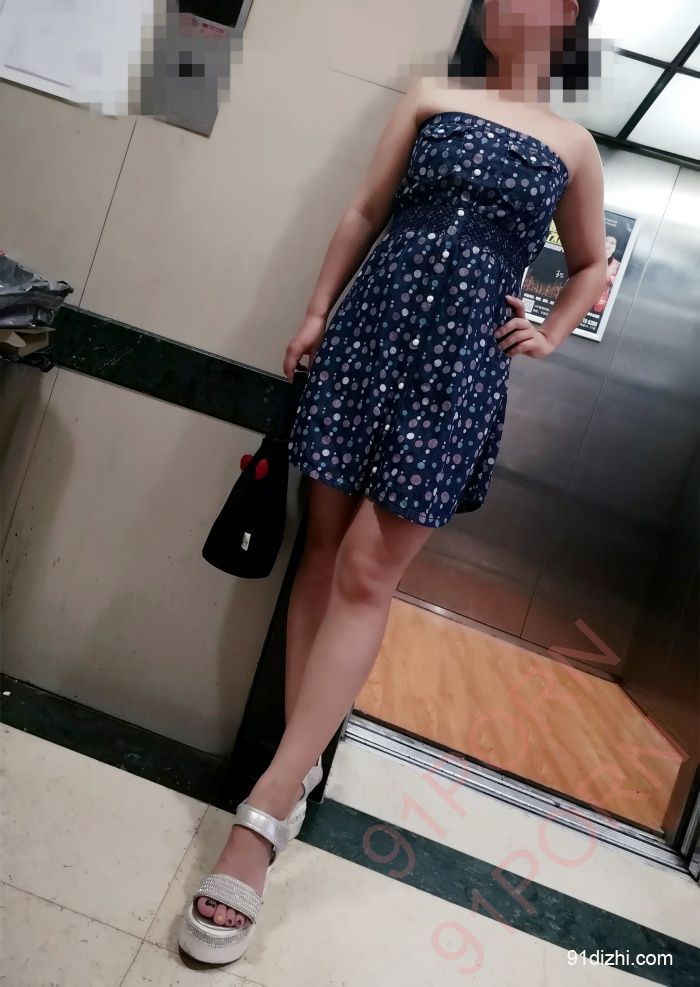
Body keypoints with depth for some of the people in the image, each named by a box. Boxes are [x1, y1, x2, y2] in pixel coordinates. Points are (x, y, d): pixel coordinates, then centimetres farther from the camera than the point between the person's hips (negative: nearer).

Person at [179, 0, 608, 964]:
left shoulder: (574, 146, 16)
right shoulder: (431, 96, 17)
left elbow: (593, 265, 25)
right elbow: (364, 213, 13)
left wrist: (547, 337, 10)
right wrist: (316, 313, 6)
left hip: (462, 364, -2)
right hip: (372, 329, 2)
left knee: (366, 574, -9)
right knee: (324, 550, 0)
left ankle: (263, 812, -6)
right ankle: (297, 766, 13)